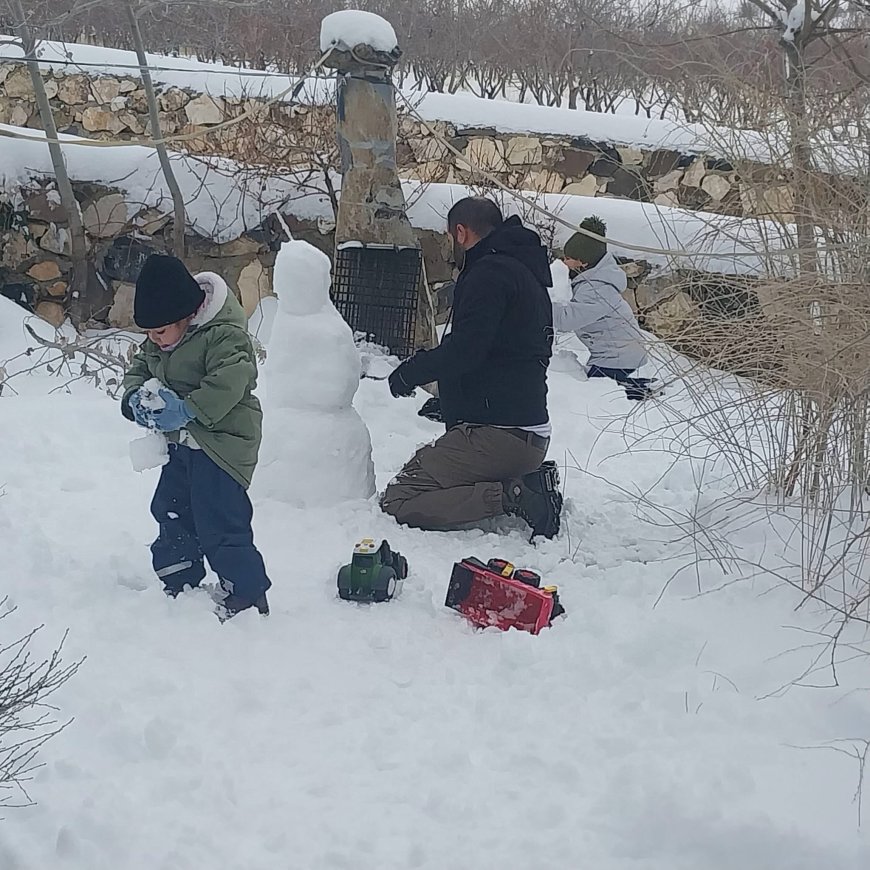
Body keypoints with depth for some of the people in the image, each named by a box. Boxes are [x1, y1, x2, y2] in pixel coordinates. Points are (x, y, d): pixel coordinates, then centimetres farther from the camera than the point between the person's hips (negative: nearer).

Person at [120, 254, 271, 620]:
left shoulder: (224, 336, -23)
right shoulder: (157, 341, 4)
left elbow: (227, 385, -32)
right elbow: (139, 367, 11)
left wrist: (185, 410, -35)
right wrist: (136, 396, -10)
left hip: (222, 442, -9)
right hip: (182, 441, 9)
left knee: (219, 521, -9)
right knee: (171, 511, 18)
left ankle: (247, 593, 3)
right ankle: (179, 582, 34)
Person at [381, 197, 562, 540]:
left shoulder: (490, 272, -11)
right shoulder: (527, 271, 20)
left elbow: (464, 350, -21)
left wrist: (410, 372, -4)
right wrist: (450, 402, 32)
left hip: (495, 433, -10)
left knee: (398, 502, -11)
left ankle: (512, 494, -17)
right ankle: (528, 480, 7)